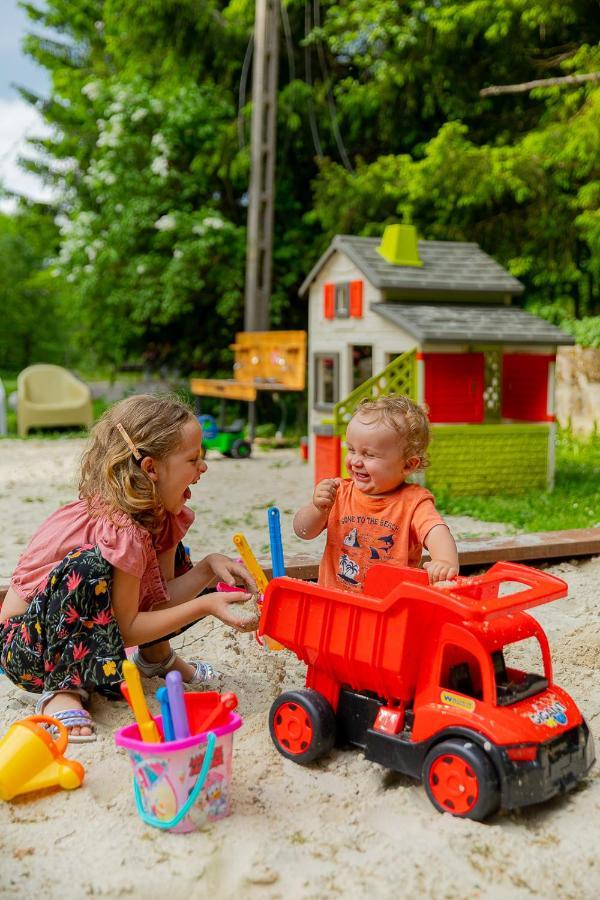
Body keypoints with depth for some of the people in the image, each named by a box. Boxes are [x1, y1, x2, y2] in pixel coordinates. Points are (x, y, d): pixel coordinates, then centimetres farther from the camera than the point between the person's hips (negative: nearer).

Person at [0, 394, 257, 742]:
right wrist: (206, 605, -27)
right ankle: (65, 688, -23)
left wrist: (209, 567, -19)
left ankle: (156, 655, 19)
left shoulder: (162, 514, -5)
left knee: (175, 562, 5)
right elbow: (126, 628, -24)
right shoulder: (120, 529, -31)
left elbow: (159, 600, -6)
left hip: (85, 632, 9)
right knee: (87, 566, -37)